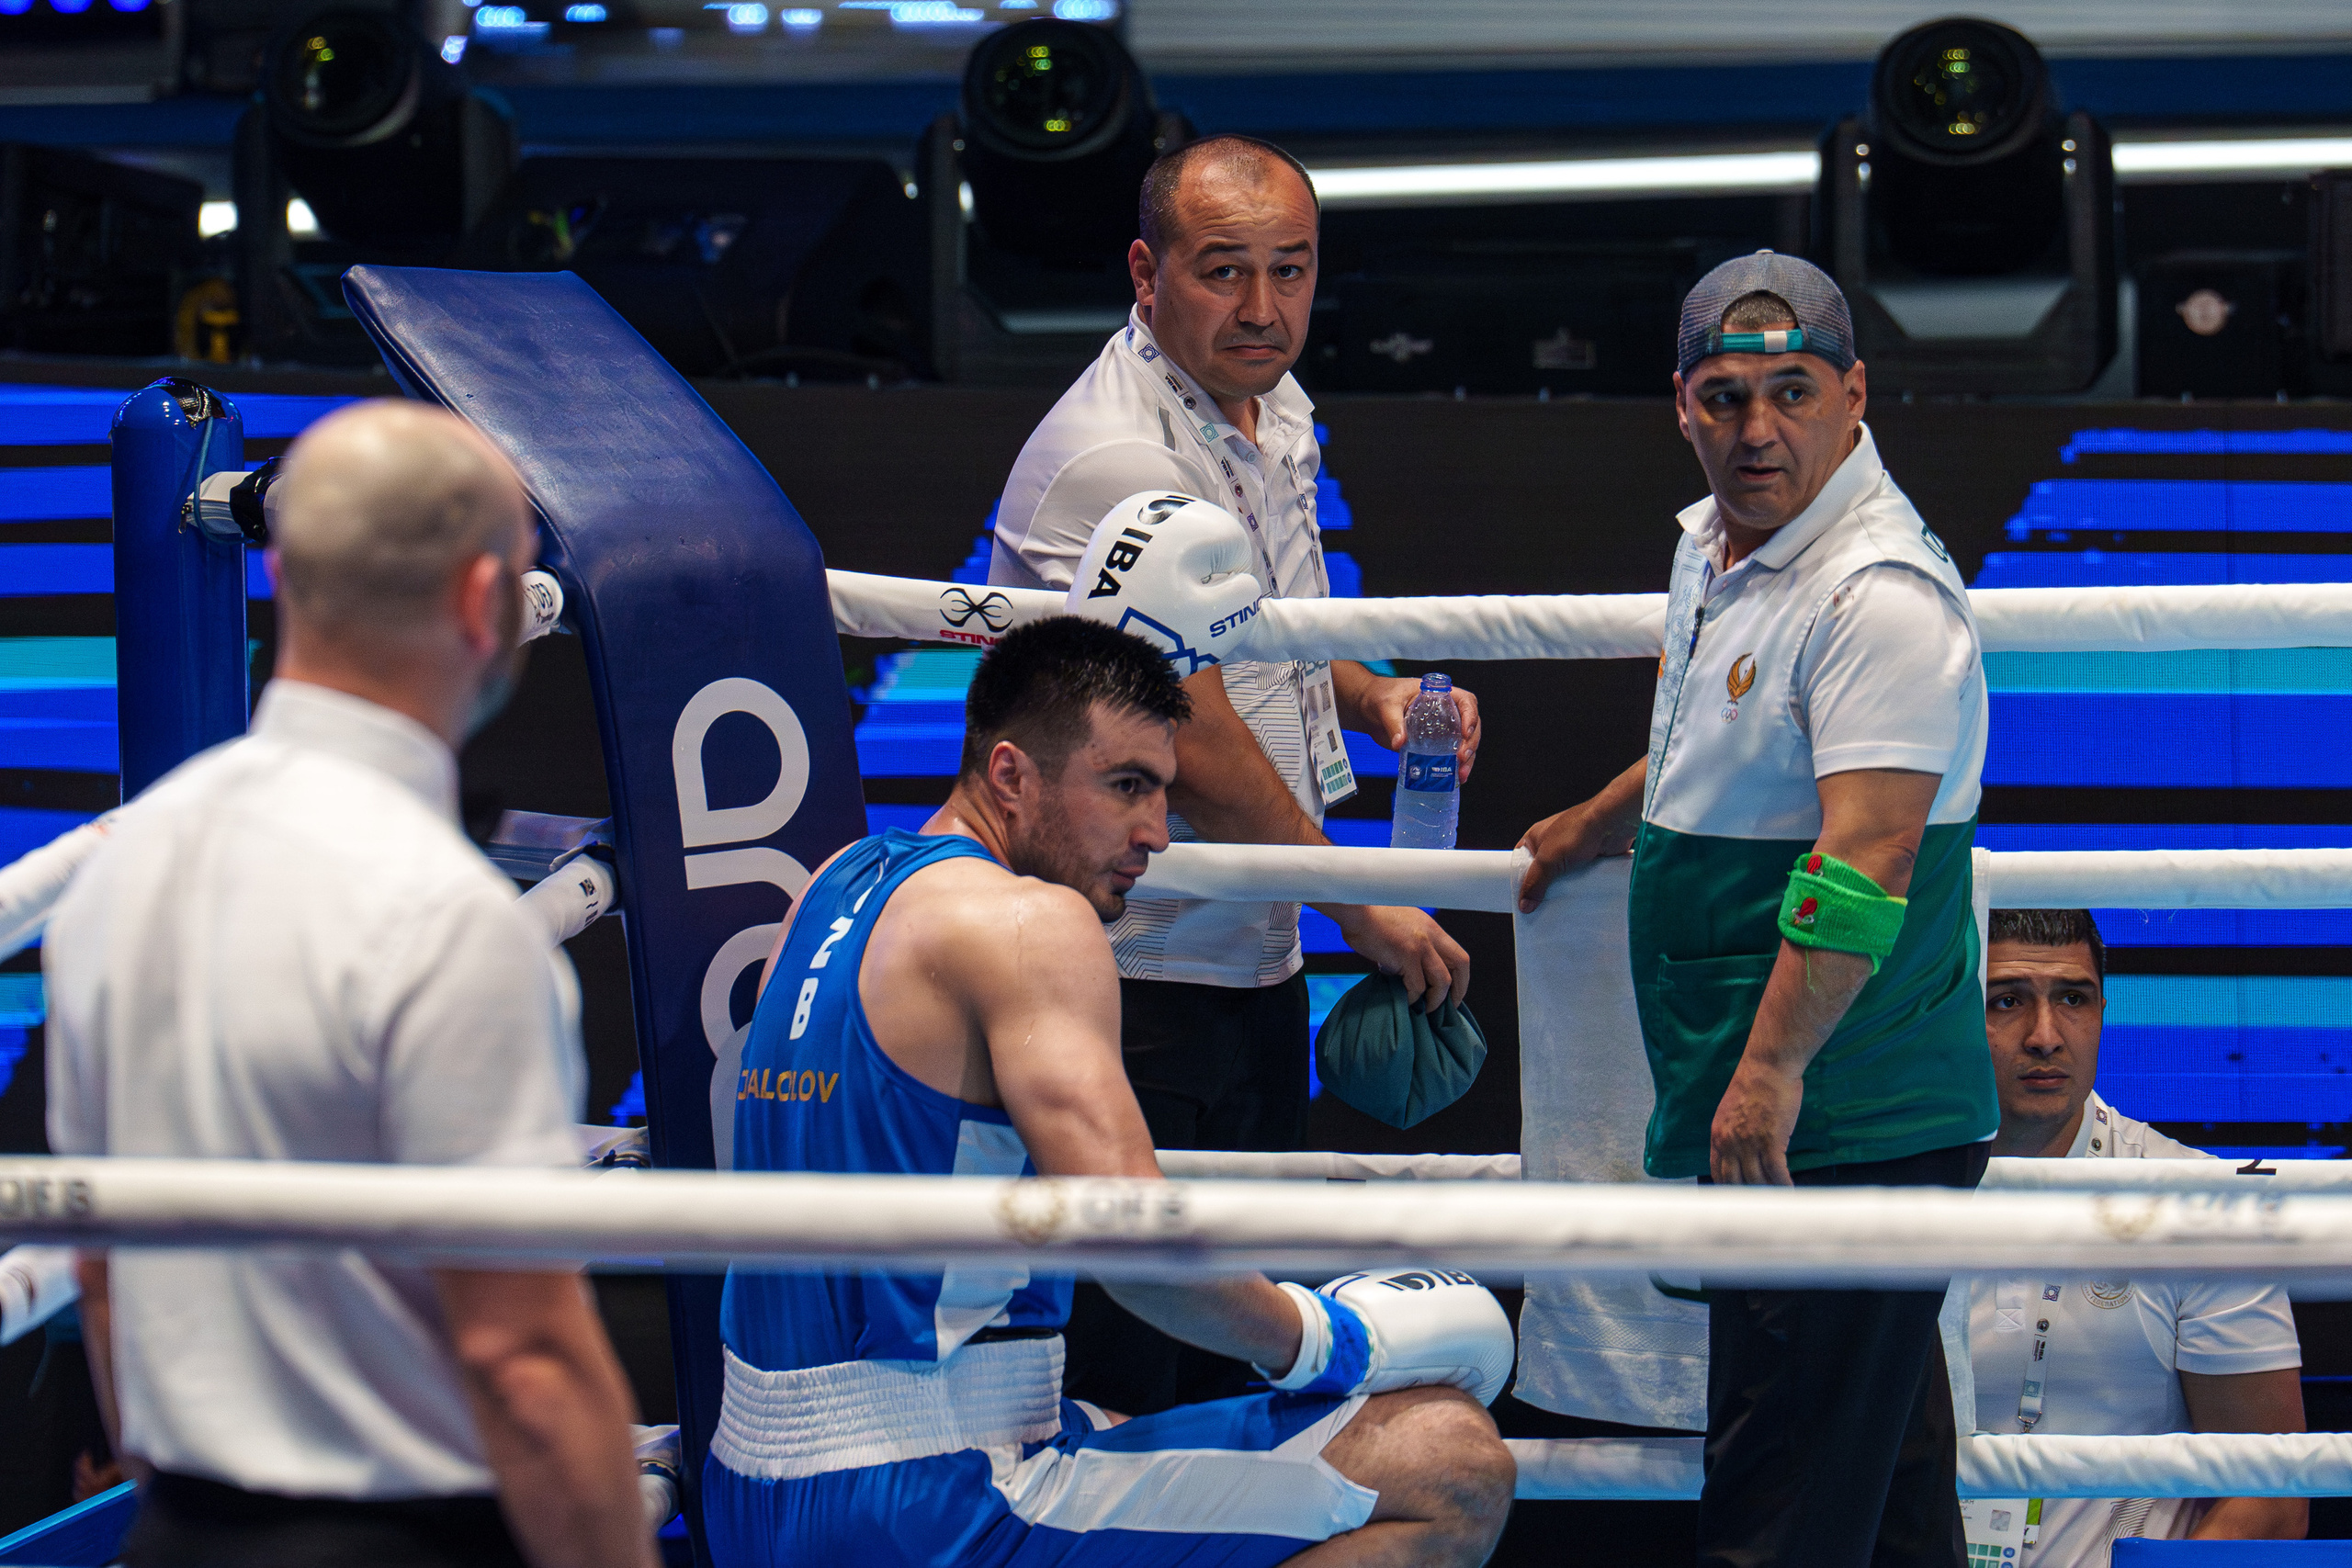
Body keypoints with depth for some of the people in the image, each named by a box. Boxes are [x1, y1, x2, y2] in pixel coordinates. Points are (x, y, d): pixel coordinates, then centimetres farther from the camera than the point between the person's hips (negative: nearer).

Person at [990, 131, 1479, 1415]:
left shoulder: (1272, 406, 9)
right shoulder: (1110, 462, -22)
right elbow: (1192, 746, -21)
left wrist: (1373, 699, 7)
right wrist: (1362, 907, -10)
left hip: (1254, 957, 10)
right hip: (1141, 976, -10)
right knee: (1123, 1369, -7)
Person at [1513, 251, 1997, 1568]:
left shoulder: (1883, 594, -19)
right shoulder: (1713, 545, 13)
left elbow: (1863, 855, -26)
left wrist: (1772, 1069, -29)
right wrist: (1592, 831, 49)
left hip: (1844, 1124, -10)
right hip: (1783, 1117, 10)